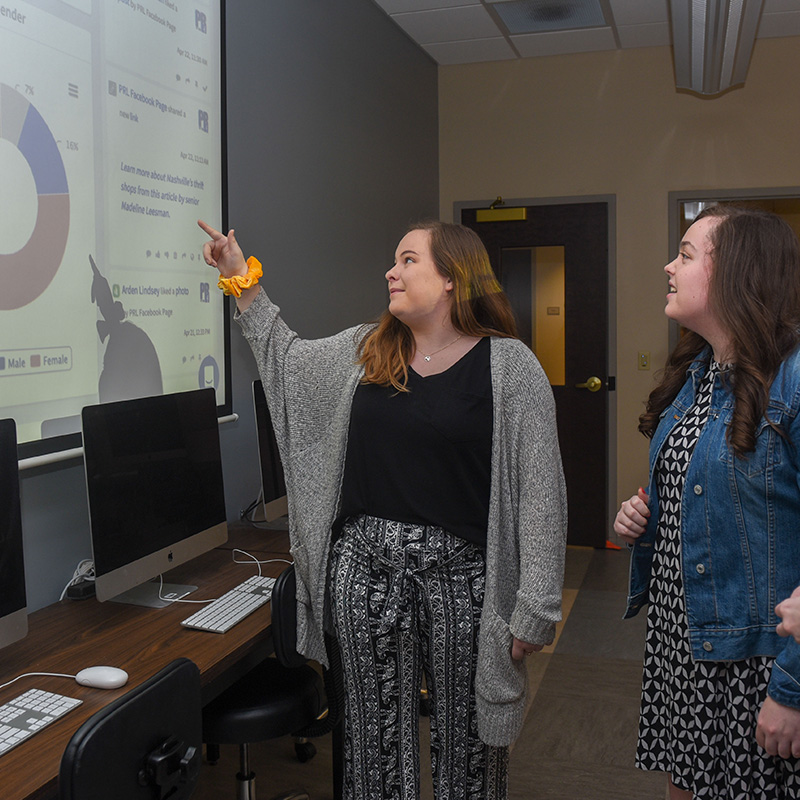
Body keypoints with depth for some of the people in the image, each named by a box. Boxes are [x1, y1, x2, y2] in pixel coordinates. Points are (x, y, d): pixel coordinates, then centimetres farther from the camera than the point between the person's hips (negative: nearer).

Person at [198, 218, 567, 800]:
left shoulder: (510, 365, -7)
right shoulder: (365, 350, 8)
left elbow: (540, 494, -8)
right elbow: (289, 358, 24)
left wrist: (534, 610, -10)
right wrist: (244, 283, 19)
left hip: (460, 573, -3)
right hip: (365, 563, 4)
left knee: (466, 738, 11)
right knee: (377, 730, 16)